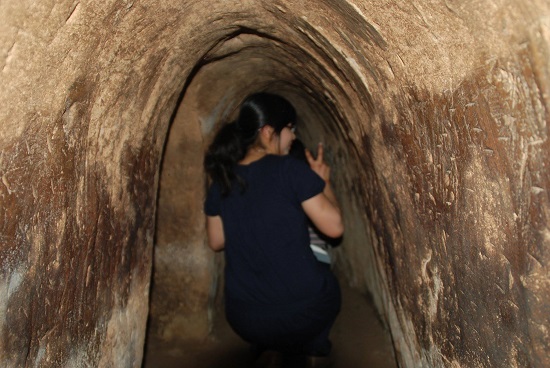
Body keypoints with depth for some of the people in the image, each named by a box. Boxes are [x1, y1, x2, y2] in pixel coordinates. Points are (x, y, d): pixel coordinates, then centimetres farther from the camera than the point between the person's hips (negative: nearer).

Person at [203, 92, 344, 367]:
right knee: (325, 285, 32)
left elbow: (216, 242, 10)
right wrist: (323, 181, 3)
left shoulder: (222, 179, 0)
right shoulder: (291, 169, -15)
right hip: (302, 311, -4)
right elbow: (334, 227, -11)